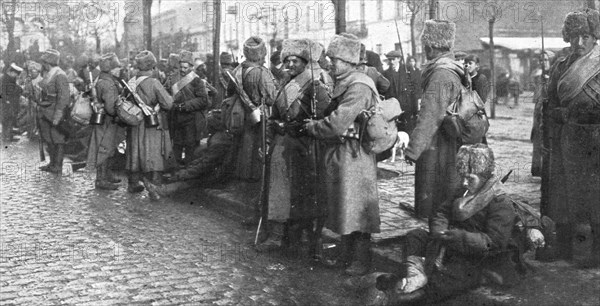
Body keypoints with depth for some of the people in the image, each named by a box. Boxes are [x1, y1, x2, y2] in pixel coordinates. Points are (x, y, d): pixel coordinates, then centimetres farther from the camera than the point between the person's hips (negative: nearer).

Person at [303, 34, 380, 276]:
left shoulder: (358, 87, -19)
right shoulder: (343, 84, 12)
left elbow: (337, 124, -25)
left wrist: (312, 127, -10)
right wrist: (317, 124, 2)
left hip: (352, 154, -10)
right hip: (337, 153, 10)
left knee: (356, 207, 0)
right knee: (343, 204, 16)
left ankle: (361, 260, 10)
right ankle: (347, 253, 28)